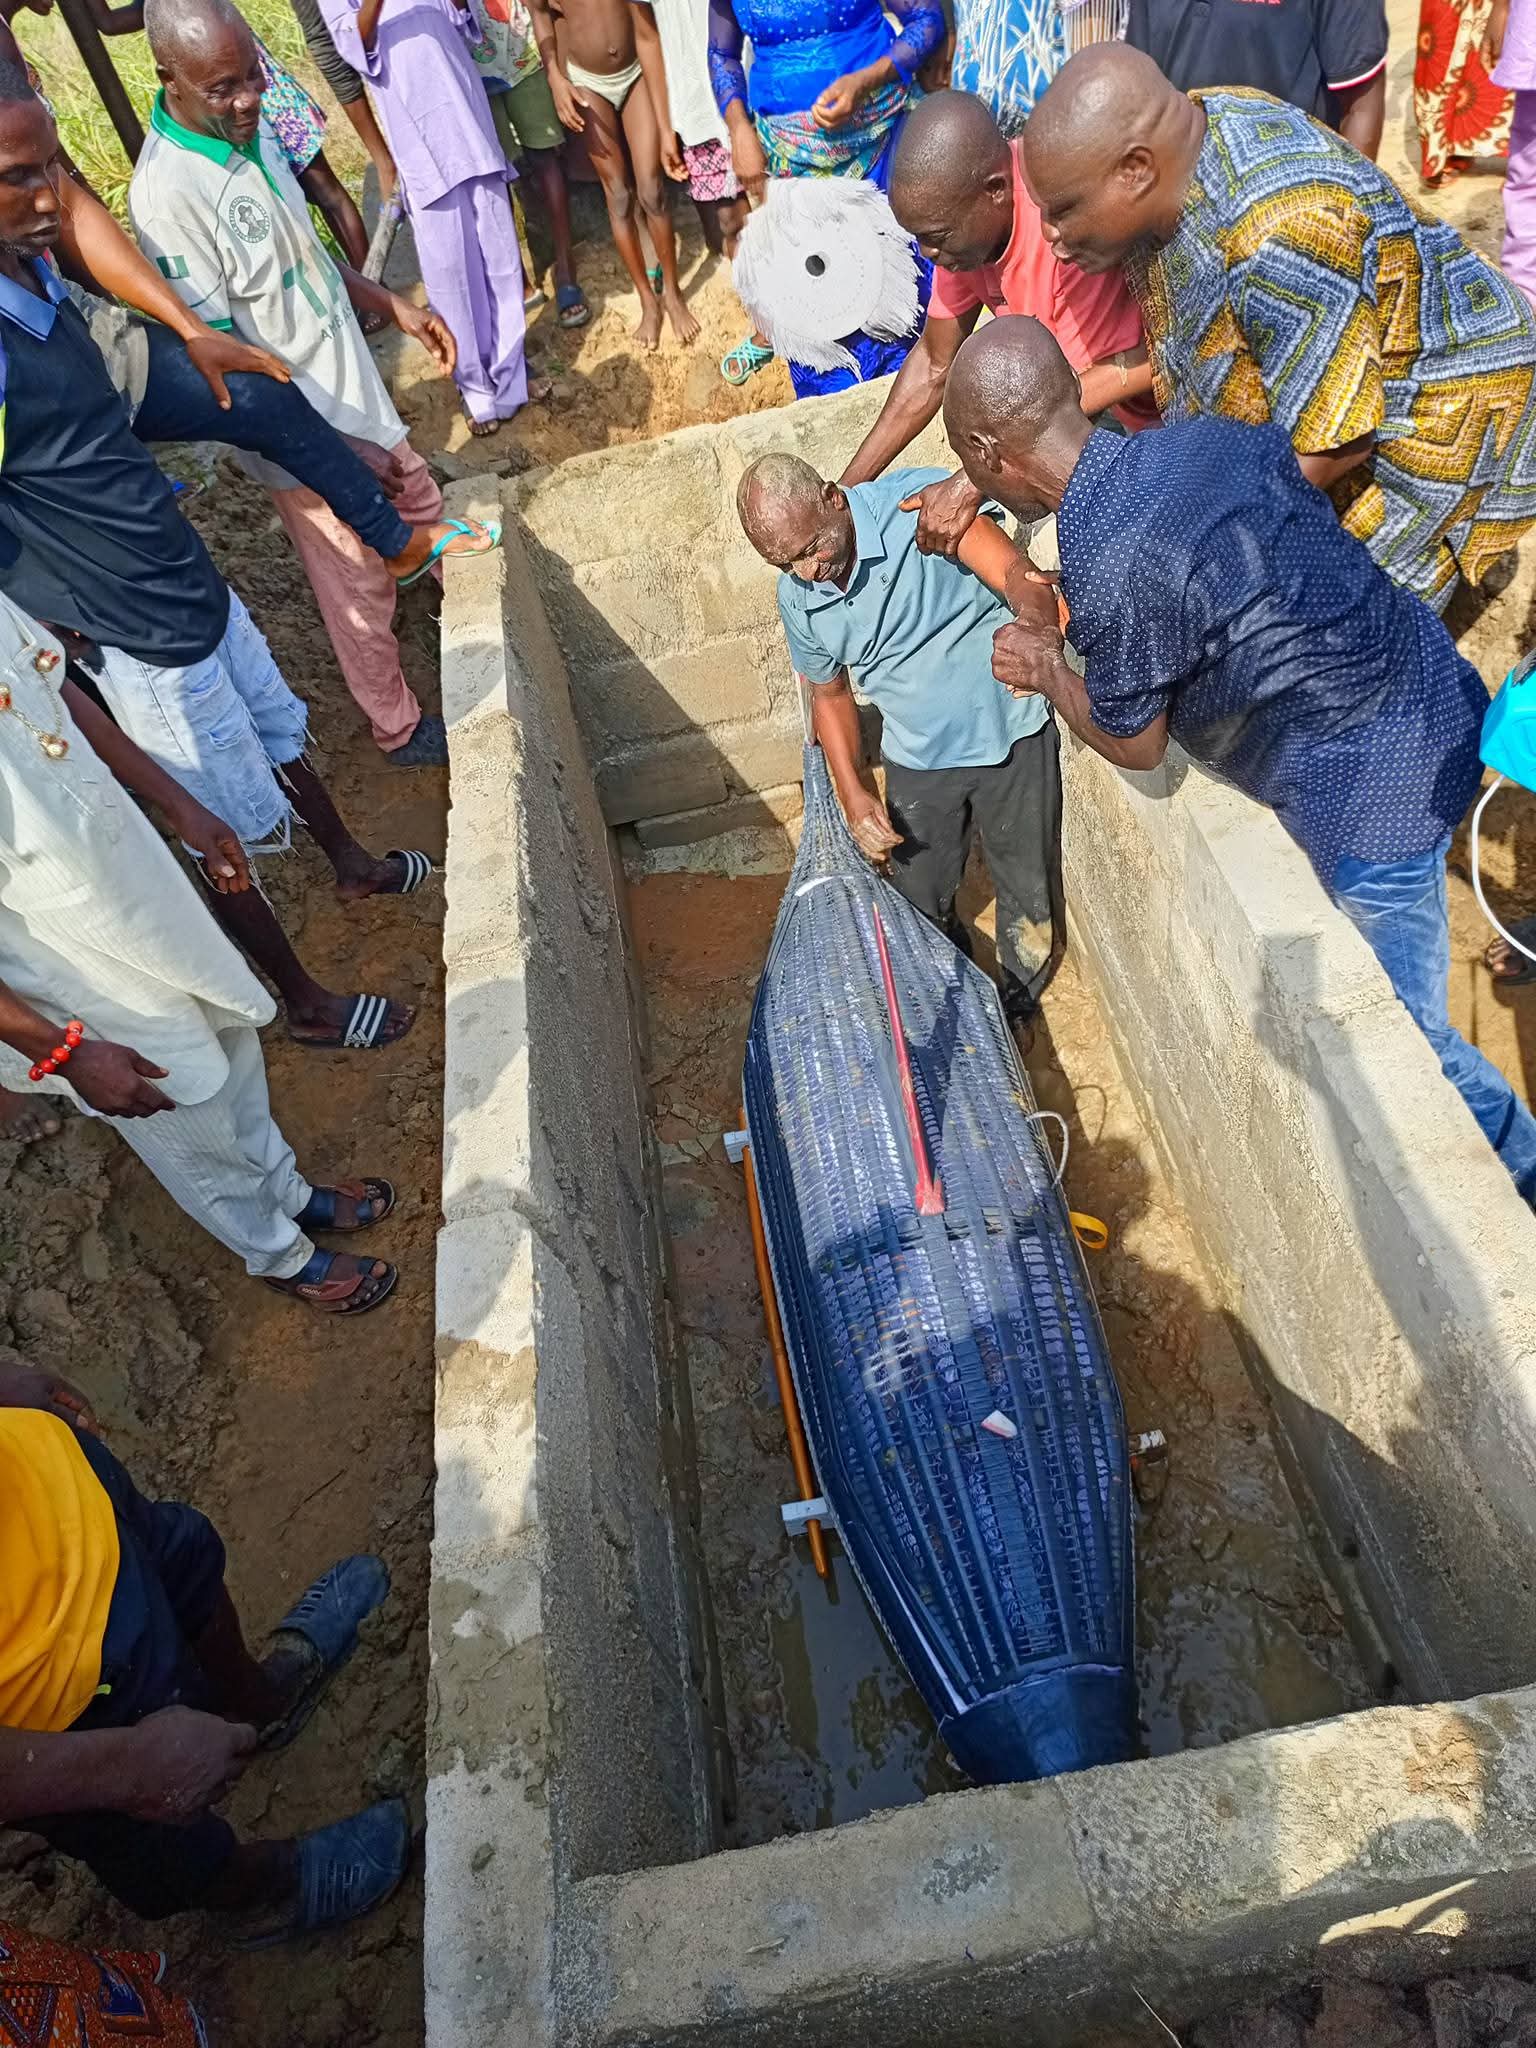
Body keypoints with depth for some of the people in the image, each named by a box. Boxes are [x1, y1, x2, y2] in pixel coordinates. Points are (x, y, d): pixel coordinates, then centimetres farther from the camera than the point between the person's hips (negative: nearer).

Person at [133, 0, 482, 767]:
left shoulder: (249, 129, 0)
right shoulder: (166, 192, -26)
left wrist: (393, 304, 11)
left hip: (352, 385, 8)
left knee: (423, 509, 25)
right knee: (361, 587, 7)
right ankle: (399, 729, 27)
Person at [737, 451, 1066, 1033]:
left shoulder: (920, 502, -22)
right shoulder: (797, 599, -7)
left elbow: (1012, 569, -32)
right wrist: (854, 795, -4)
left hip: (1011, 736, -3)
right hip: (919, 764, 4)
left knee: (1028, 891, 12)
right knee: (920, 907, 16)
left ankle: (1017, 1006, 41)